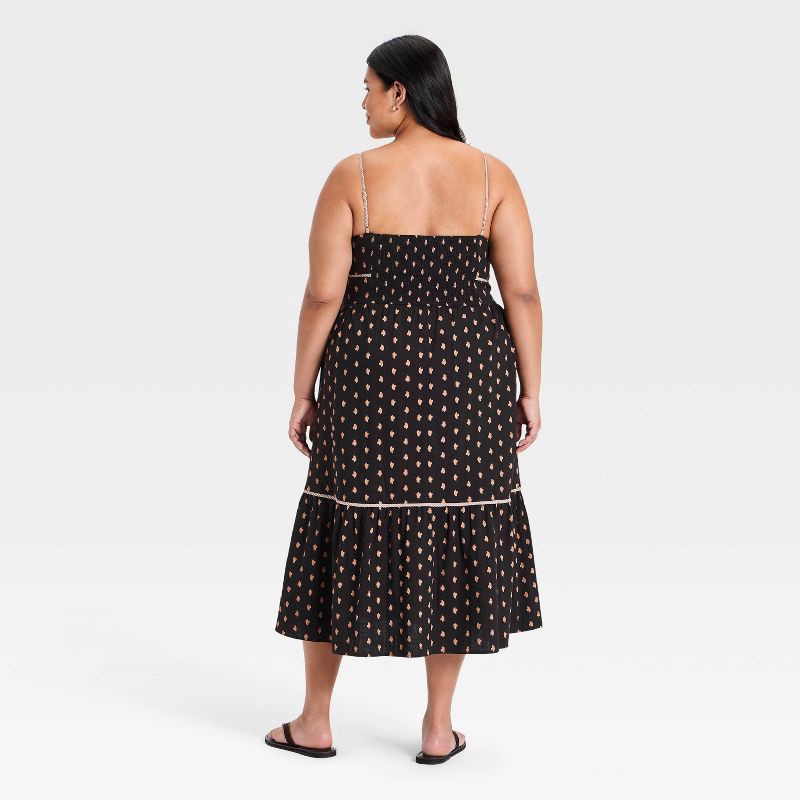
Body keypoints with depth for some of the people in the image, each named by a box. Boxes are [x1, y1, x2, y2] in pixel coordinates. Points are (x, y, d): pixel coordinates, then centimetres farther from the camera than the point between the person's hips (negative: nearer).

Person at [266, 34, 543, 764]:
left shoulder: (353, 176, -7)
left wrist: (303, 392, 1)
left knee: (348, 533, 10)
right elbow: (523, 292, -5)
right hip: (467, 374, 2)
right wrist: (530, 390, 2)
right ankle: (439, 728, 16)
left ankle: (315, 721, 20)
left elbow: (323, 295, -8)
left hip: (372, 374, -1)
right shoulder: (493, 174, -2)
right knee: (455, 535, 11)